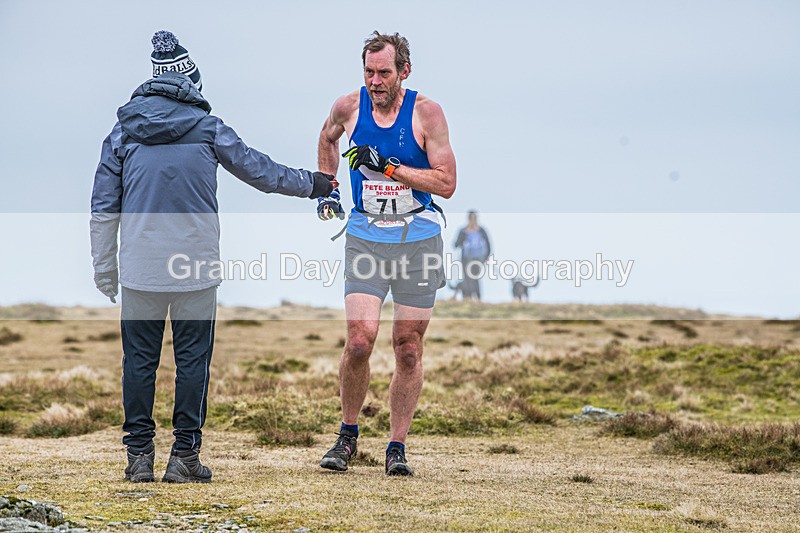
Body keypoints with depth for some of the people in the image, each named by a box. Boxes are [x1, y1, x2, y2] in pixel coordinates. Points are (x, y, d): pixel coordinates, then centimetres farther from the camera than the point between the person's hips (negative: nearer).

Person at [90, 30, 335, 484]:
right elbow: (258, 169, 10)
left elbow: (104, 208, 6)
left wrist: (105, 267, 12)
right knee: (193, 359, 5)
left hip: (139, 268, 1)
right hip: (196, 268, -1)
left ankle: (140, 456, 6)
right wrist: (310, 184, 25)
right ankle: (185, 458, 5)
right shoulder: (207, 128, 1)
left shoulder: (123, 132, 5)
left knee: (139, 359, 7)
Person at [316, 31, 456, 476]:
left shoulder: (426, 112, -8)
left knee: (408, 348, 1)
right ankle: (348, 436, 8)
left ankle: (397, 447, 11)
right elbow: (327, 138, 24)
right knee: (360, 341, -13)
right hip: (366, 238, 1)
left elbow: (447, 183, -12)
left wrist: (389, 168, -20)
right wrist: (328, 189, 17)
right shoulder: (349, 107, -1)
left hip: (418, 241, -1)